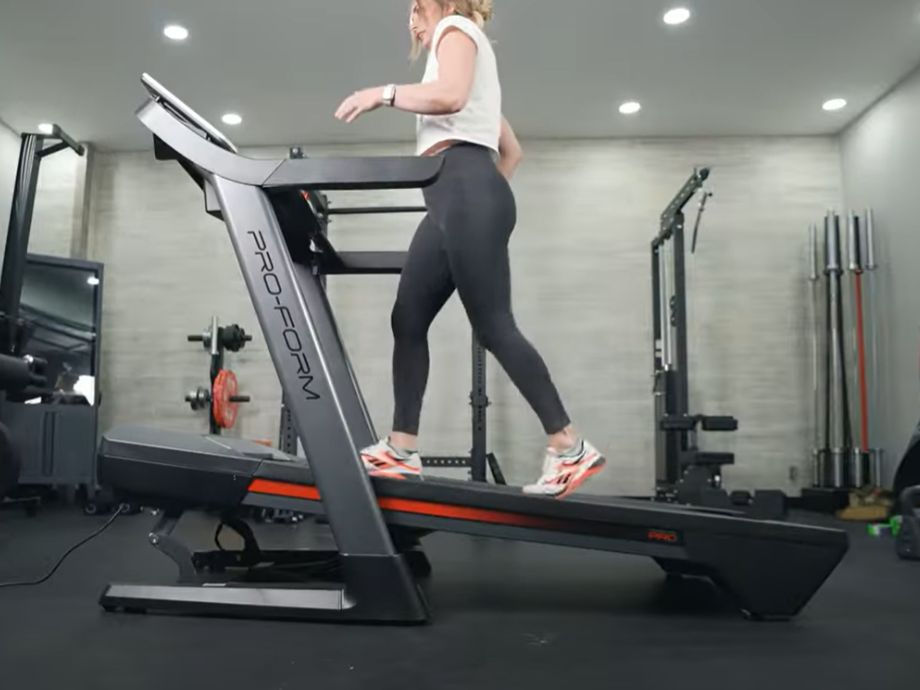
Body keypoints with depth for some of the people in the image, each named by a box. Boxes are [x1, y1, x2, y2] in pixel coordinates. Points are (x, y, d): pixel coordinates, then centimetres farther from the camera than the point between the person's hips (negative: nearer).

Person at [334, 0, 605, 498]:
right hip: (457, 199, 10)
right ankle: (402, 450, 0)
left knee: (493, 326, -15)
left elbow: (450, 95, -15)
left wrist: (383, 94, -6)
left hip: (465, 191, -10)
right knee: (408, 320, 1)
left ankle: (571, 449, -12)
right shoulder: (469, 52, 36)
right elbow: (512, 150, 32)